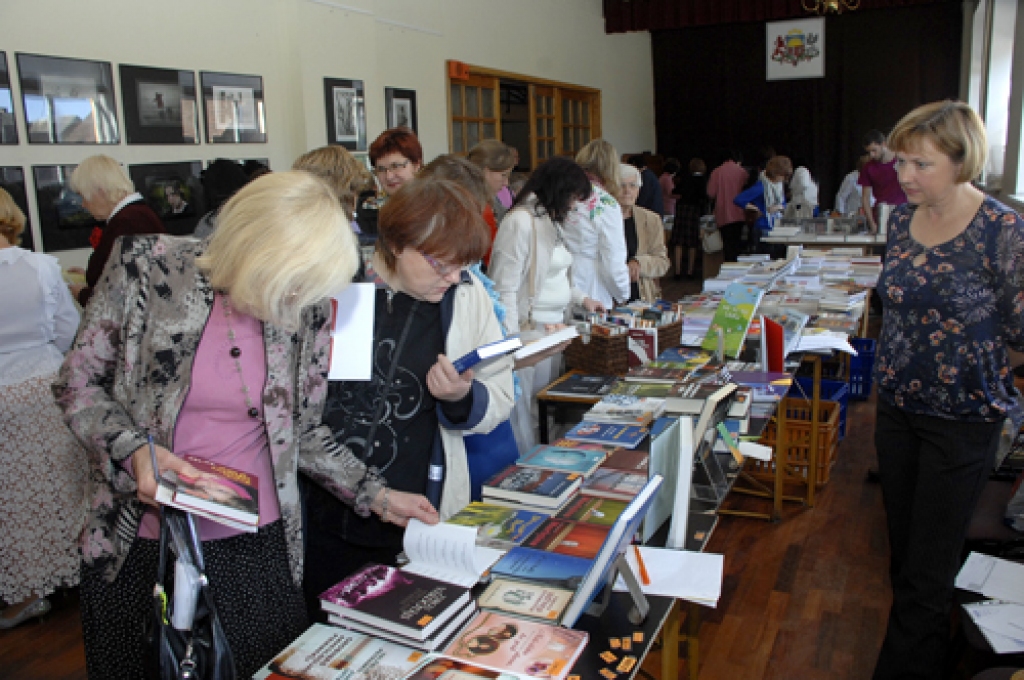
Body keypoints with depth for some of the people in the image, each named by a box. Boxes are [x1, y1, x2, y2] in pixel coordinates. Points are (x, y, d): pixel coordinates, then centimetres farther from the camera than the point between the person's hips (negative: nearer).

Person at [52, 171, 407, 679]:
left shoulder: (308, 308, -5)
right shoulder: (147, 266, -12)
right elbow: (79, 381, -3)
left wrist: (374, 497, 3)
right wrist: (133, 450, -19)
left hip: (258, 545, 1)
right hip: (137, 544, 0)